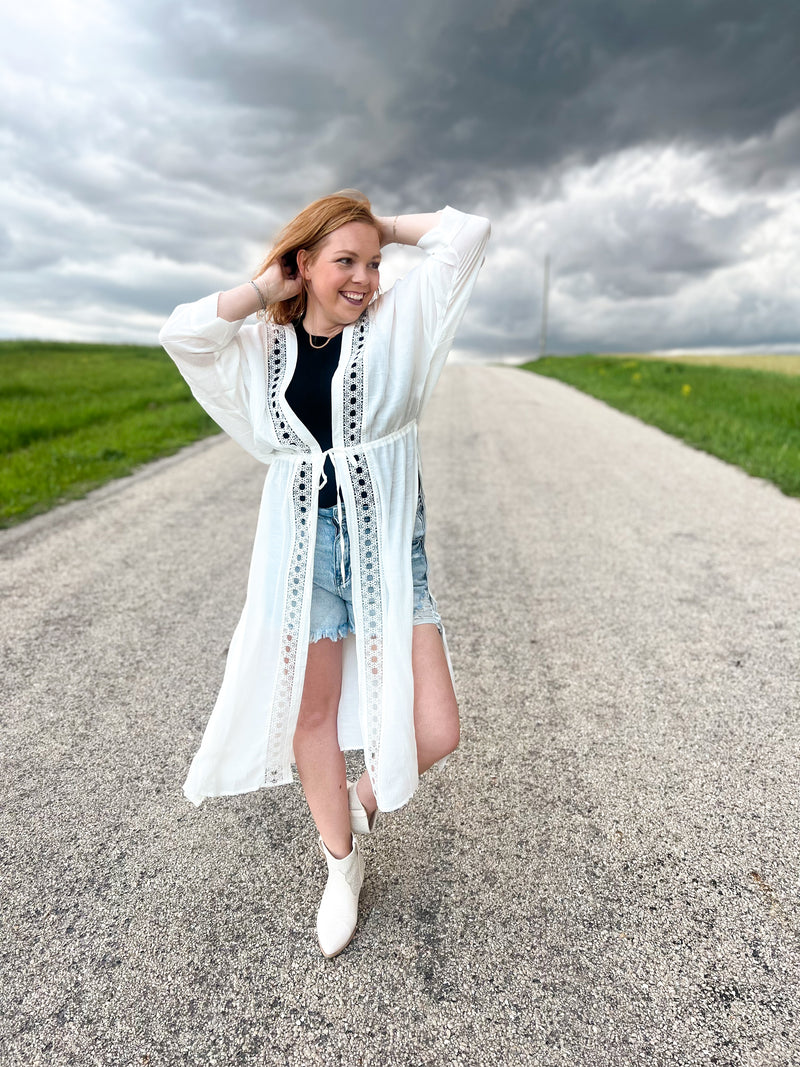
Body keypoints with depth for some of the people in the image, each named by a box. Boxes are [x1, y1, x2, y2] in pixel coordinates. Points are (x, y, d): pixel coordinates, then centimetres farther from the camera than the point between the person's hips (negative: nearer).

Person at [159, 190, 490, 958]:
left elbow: (467, 234, 0)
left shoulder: (397, 320, 3)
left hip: (385, 544, -1)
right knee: (312, 711, 12)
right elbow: (181, 334, -9)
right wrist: (265, 289, 0)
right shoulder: (264, 345, 7)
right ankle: (342, 865, 39)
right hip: (302, 545, 2)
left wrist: (386, 227, 10)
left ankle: (366, 797, 32)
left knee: (433, 733, -5)